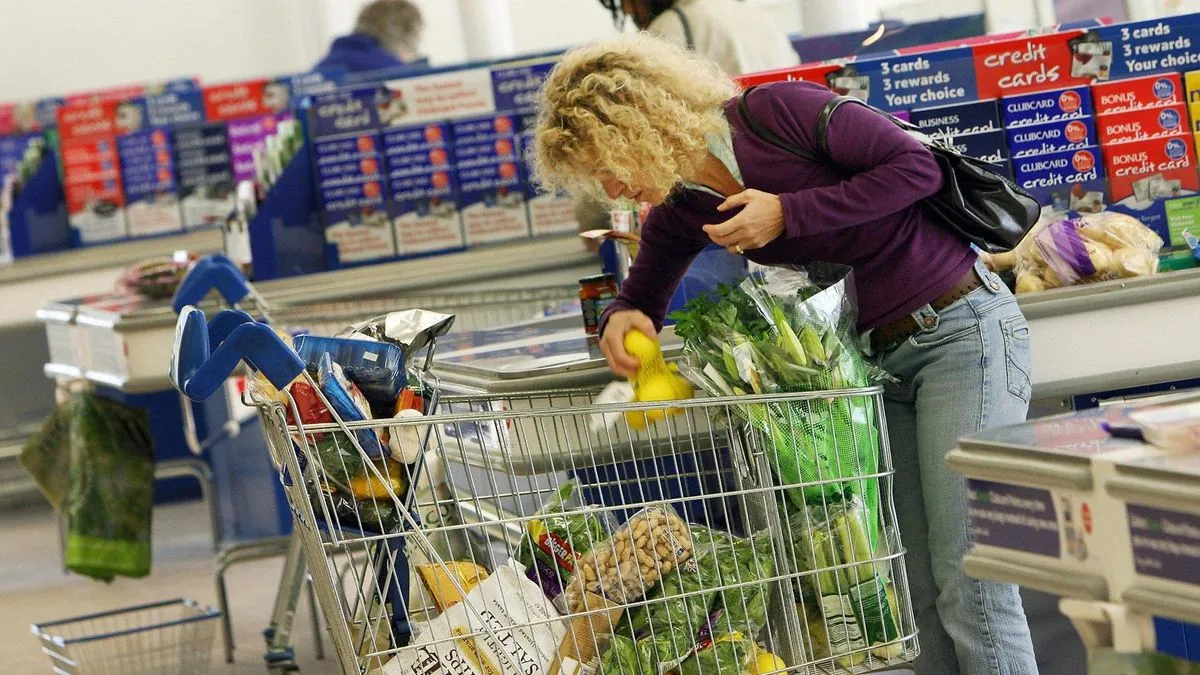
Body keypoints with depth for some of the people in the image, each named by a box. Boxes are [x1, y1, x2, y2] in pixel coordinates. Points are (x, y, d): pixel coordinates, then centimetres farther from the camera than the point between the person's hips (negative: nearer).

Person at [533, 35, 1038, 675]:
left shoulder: (777, 112, -17)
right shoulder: (680, 214, 3)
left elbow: (917, 165, -17)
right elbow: (641, 297, 18)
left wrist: (787, 213, -20)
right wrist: (620, 320, -6)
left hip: (961, 327, -7)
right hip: (881, 357, 7)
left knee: (971, 589, -11)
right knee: (924, 592, 4)